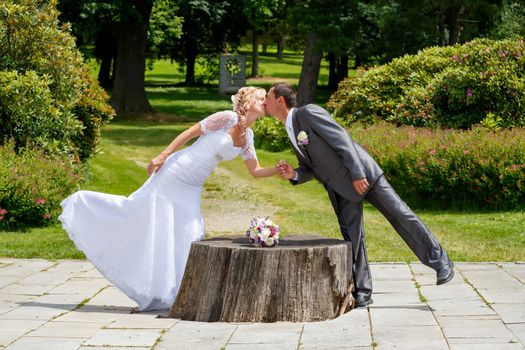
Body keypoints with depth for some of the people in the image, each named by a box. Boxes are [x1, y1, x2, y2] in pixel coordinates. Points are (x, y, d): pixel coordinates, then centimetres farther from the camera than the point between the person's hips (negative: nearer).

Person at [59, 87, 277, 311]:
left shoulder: (247, 137, 9)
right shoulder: (227, 118, -14)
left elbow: (255, 171, 11)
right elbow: (190, 133, -12)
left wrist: (277, 170, -7)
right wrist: (163, 156, -15)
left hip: (191, 188, 8)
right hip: (175, 173, -7)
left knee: (189, 236, 1)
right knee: (136, 208, -4)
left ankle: (168, 294, 8)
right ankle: (81, 204, 15)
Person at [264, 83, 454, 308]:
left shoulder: (308, 113, -11)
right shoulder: (291, 131, 14)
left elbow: (341, 139, -16)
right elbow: (311, 169, 17)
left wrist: (358, 174, -22)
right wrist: (293, 175, -5)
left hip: (361, 173, -7)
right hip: (340, 189, 7)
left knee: (398, 214, -6)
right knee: (352, 237, 3)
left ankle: (439, 261, 3)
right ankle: (362, 293, 7)